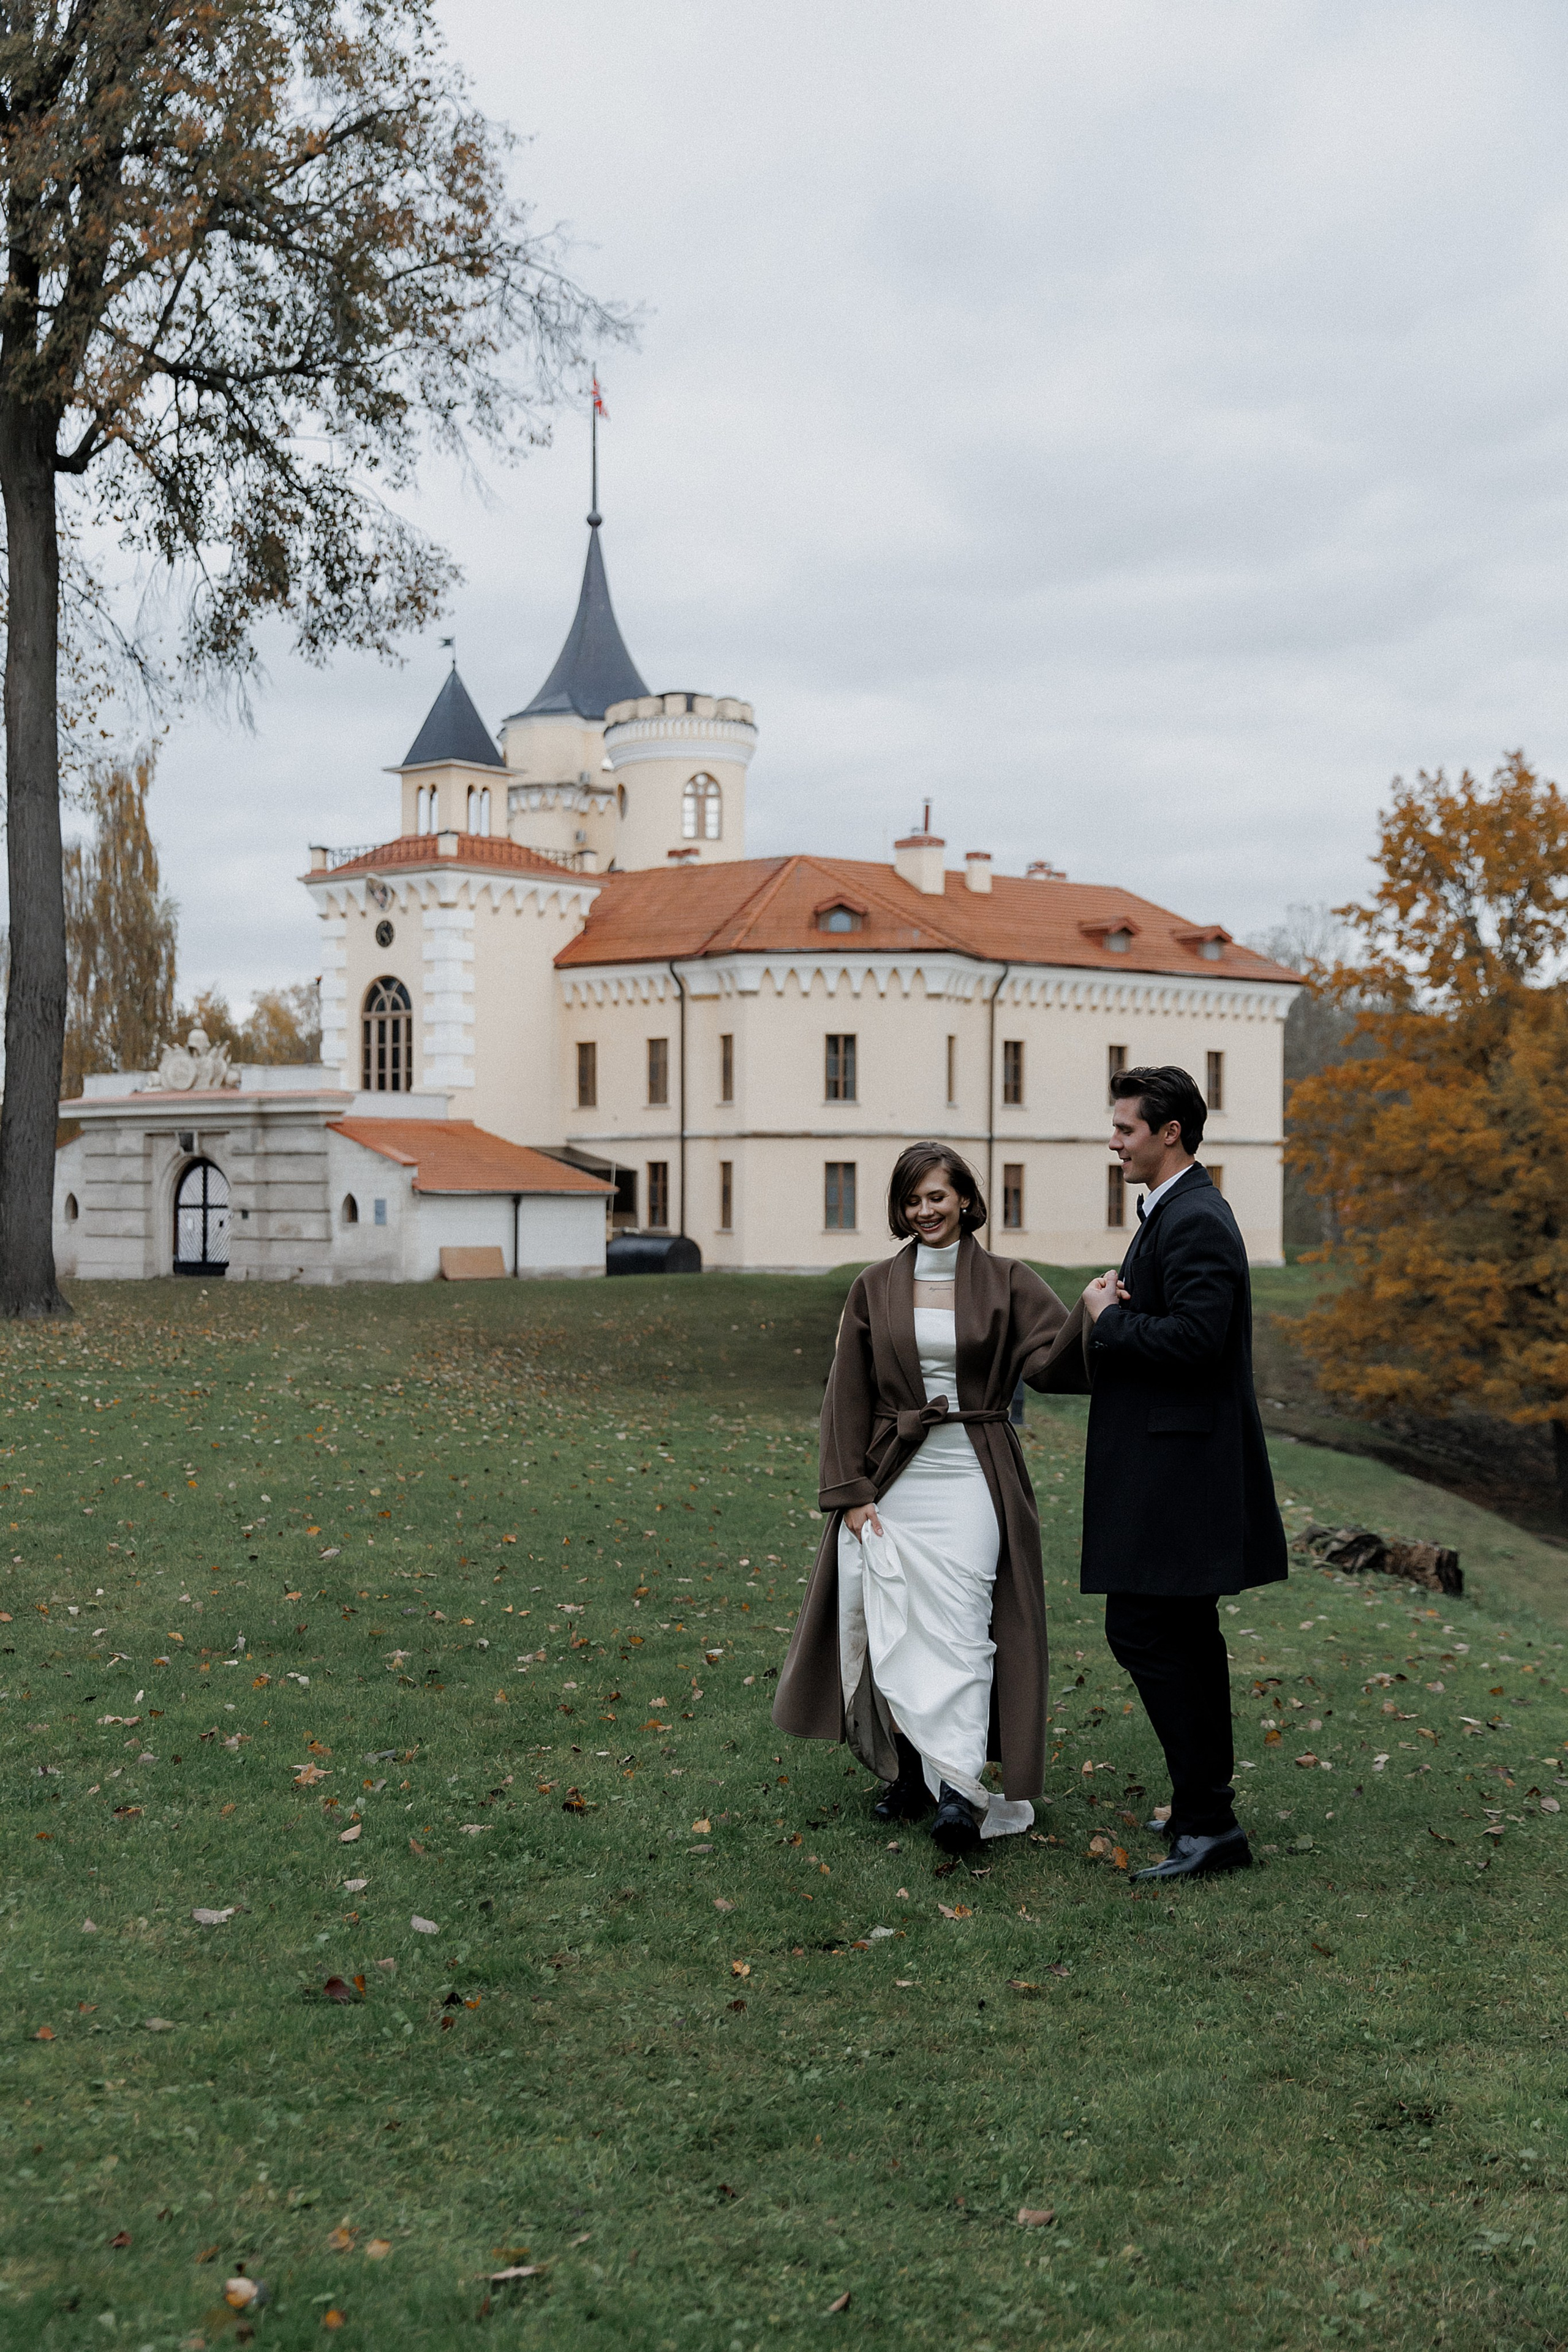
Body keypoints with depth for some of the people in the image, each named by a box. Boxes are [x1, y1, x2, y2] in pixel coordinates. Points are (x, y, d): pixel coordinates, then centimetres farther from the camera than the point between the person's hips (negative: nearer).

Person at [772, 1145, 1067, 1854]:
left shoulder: (1006, 1282, 4)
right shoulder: (874, 1289, 7)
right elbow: (846, 1397, 6)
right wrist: (850, 1492, -2)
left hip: (971, 1481, -2)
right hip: (892, 1481, 2)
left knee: (959, 1627, -12)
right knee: (895, 1628, 2)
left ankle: (960, 1789, -18)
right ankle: (909, 1774, 16)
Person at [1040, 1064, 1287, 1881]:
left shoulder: (1196, 1222, -17)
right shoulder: (1170, 1214, 17)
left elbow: (1194, 1337, -27)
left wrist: (1105, 1320, -14)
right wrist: (1107, 1314, 2)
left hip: (1177, 1468, -11)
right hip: (1168, 1467, 11)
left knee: (1143, 1631, -10)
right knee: (1182, 1635, 16)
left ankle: (1208, 1820, -7)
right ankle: (1206, 1807, 25)